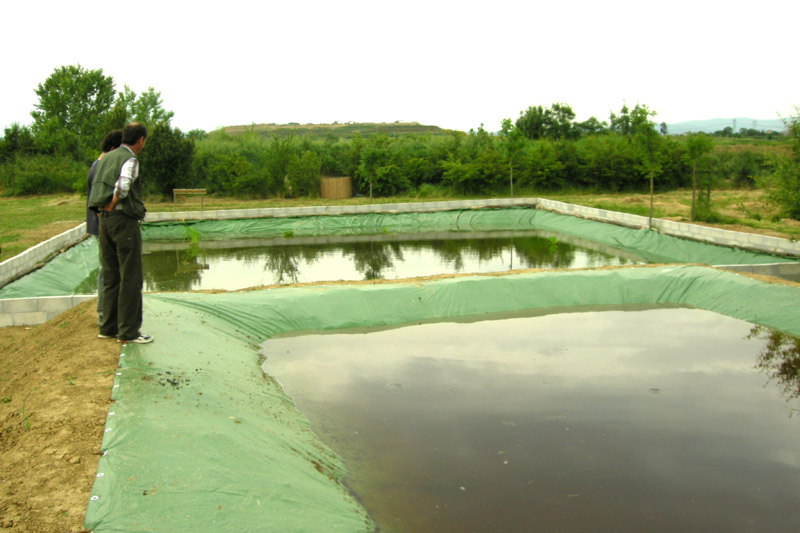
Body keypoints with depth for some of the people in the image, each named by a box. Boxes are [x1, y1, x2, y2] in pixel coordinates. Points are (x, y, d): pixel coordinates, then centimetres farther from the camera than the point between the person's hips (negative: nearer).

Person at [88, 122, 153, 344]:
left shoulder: (106, 158, 16)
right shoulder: (130, 160, -12)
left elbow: (97, 189, 15)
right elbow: (123, 187, -27)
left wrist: (105, 210, 11)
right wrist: (111, 205, -12)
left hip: (105, 220, 9)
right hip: (124, 220, -9)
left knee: (111, 276, 14)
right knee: (131, 278, -2)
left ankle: (108, 327, 19)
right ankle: (128, 331, 1)